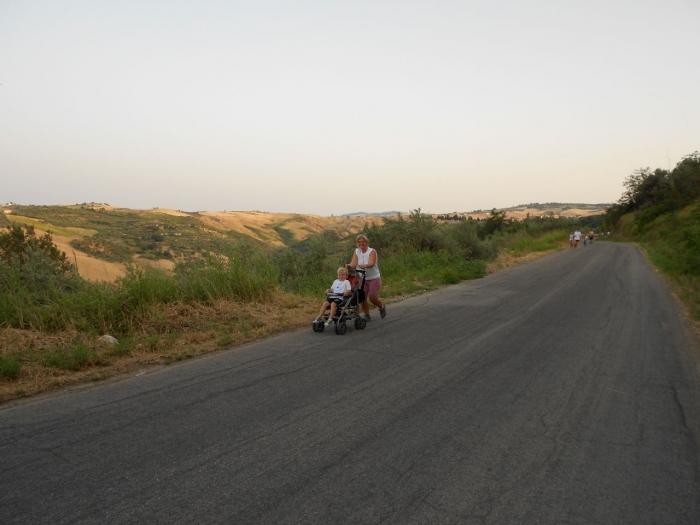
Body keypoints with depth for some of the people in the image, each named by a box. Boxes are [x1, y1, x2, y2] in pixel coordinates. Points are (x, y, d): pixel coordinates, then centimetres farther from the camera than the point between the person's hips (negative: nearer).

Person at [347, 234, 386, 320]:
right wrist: (349, 266, -33)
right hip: (362, 278, 4)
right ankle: (366, 315, 14)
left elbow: (372, 263, -28)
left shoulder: (372, 251, -10)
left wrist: (364, 266, -49)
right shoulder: (356, 251, 3)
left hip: (374, 278, -4)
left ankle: (382, 307, 27)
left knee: (373, 298, -5)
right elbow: (353, 263, -9)